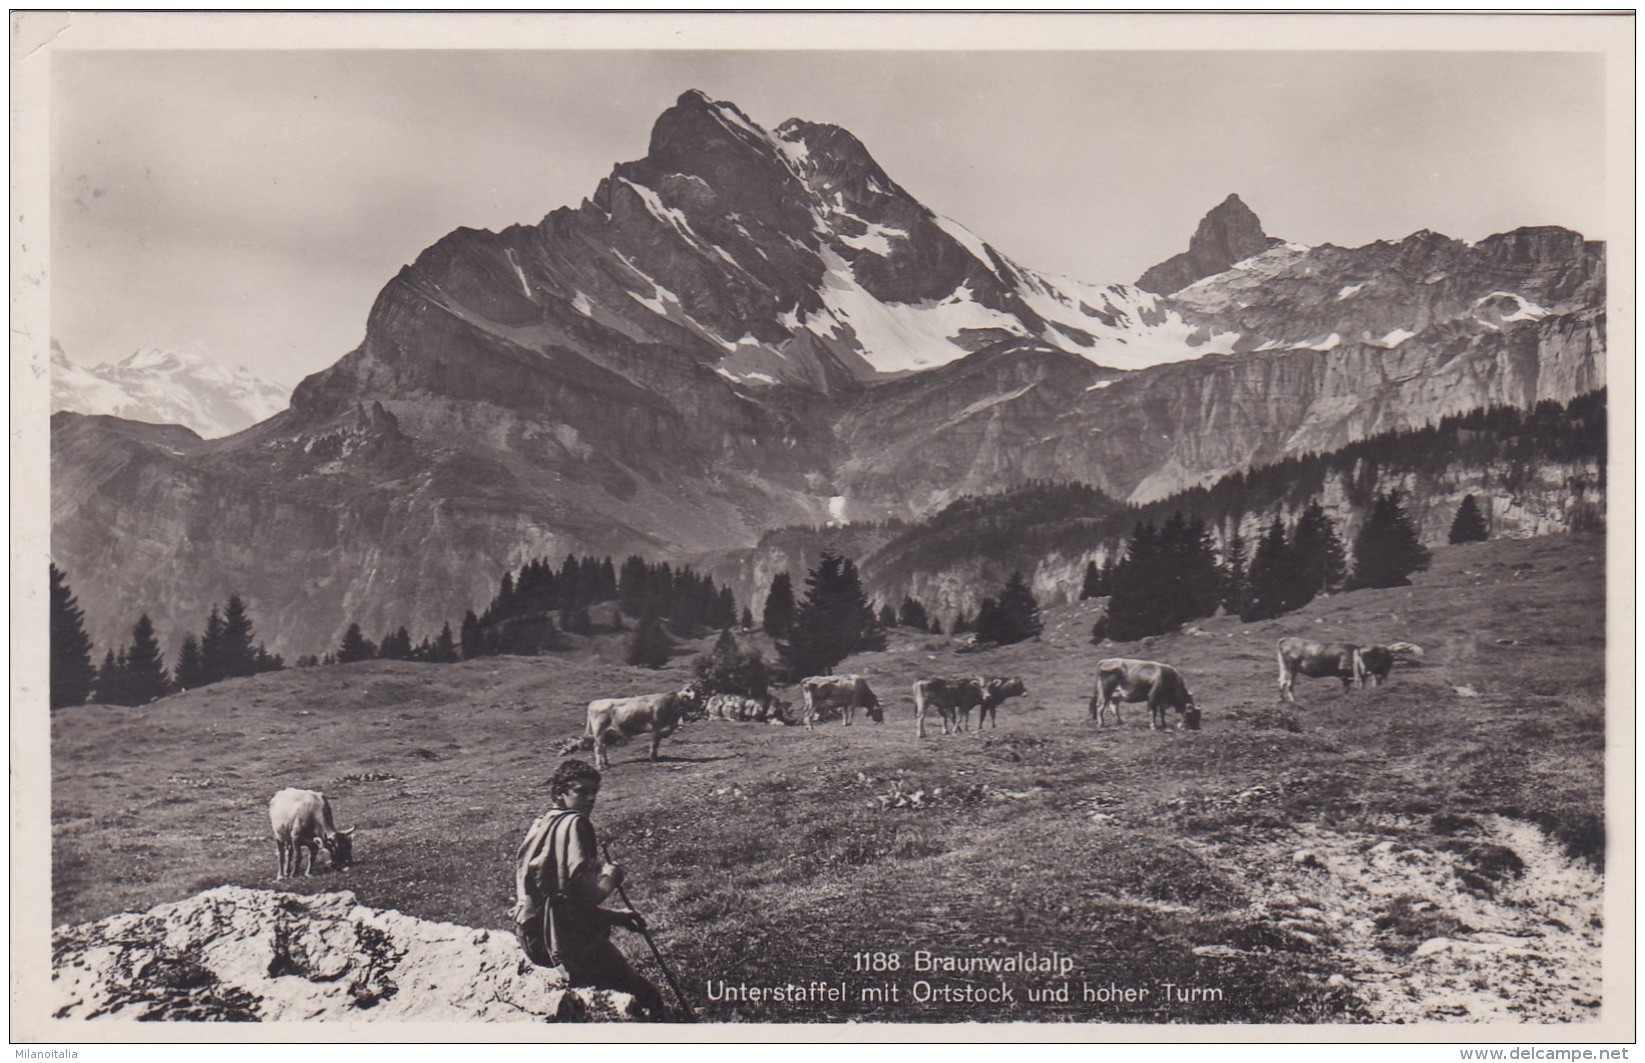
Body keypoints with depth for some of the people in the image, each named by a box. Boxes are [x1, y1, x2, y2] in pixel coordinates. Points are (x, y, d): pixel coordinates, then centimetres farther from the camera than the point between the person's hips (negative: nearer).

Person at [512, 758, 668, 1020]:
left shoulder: (542, 824, 14)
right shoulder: (574, 823, -14)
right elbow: (584, 894, -24)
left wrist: (614, 915, 16)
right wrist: (610, 877, -3)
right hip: (564, 938, -10)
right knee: (648, 999, -5)